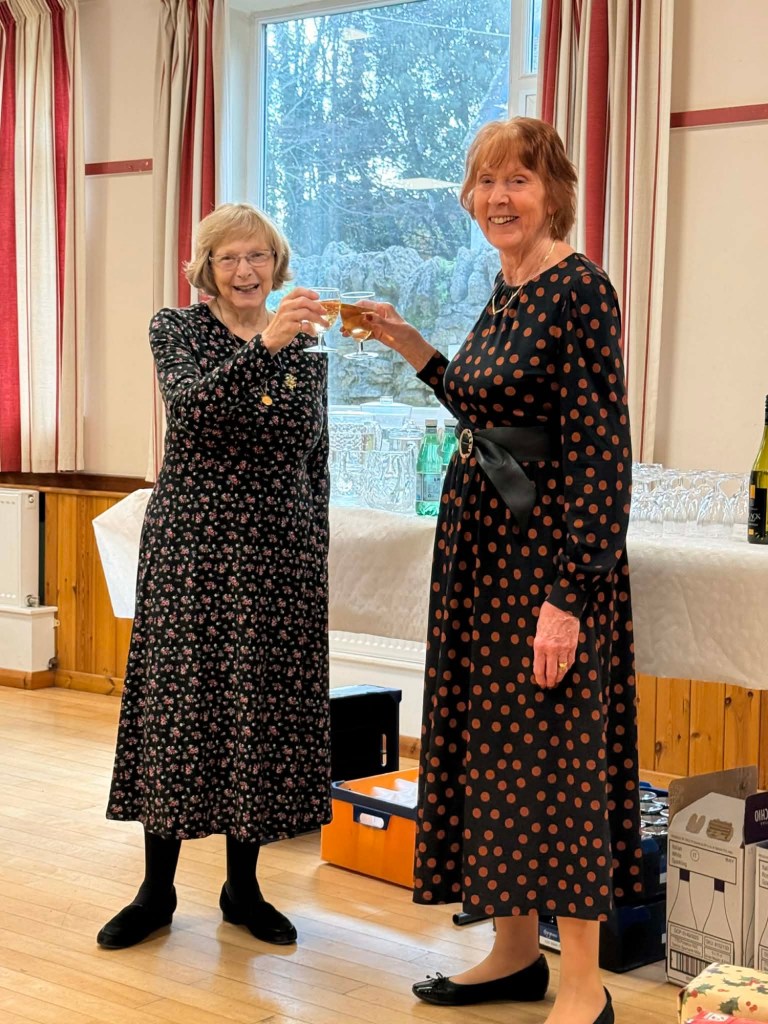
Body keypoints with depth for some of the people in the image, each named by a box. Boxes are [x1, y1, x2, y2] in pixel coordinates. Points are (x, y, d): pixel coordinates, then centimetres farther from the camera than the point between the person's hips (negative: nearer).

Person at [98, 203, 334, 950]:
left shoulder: (305, 348, 10)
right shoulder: (176, 329, 1)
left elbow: (316, 464, 13)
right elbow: (191, 405, -20)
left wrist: (315, 559, 11)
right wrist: (265, 345, -33)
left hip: (279, 554, 3)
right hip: (191, 546, -3)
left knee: (265, 710, 6)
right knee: (176, 706, 0)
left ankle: (243, 886, 20)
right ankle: (156, 889, 13)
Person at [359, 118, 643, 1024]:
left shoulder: (579, 290, -14)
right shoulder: (506, 290, 13)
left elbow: (600, 452, -19)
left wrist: (568, 596, -23)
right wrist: (409, 346, 18)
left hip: (548, 544, -9)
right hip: (480, 539, 9)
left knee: (553, 747, -3)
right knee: (485, 741, 13)